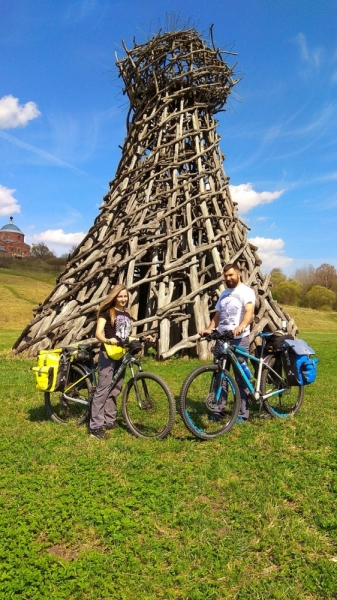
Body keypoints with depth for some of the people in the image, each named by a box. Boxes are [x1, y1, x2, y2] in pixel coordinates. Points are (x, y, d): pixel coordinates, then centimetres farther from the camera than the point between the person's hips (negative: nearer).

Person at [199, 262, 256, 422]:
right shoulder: (224, 293, 19)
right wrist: (209, 328, 0)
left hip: (239, 339, -6)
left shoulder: (246, 291, -4)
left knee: (241, 377, 1)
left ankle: (242, 413, 10)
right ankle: (217, 409, 19)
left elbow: (249, 312, -20)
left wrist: (241, 326, -40)